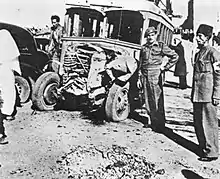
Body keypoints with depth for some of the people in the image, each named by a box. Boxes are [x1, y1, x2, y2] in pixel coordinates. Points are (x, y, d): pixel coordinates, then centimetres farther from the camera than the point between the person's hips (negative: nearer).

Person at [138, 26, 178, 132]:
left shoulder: (161, 46, 0)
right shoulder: (144, 48, 13)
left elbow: (175, 56, 4)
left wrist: (165, 67, -1)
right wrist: (139, 78, 12)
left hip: (156, 76, -5)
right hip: (145, 75, 5)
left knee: (157, 101, -5)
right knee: (148, 100, 9)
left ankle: (160, 126, 2)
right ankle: (152, 121, 23)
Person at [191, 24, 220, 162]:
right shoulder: (198, 53, 17)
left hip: (208, 95, -8)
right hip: (197, 95, 8)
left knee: (209, 123, -1)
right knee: (198, 122, 13)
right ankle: (203, 147, 27)